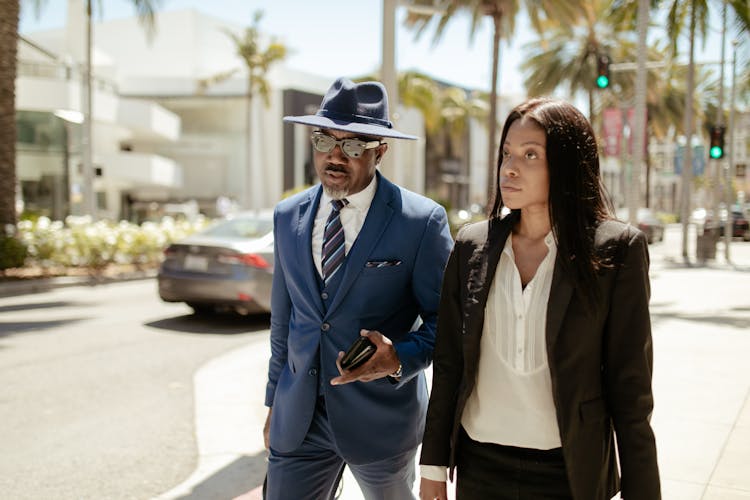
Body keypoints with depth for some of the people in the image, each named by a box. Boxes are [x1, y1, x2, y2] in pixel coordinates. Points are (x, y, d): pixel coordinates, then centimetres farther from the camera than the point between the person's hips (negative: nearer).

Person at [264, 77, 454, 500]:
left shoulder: (423, 221, -11)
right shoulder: (288, 217, 4)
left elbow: (444, 320, -6)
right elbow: (283, 319, 11)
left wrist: (400, 359, -25)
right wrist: (274, 402, 15)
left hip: (381, 416, -3)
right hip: (298, 416, 3)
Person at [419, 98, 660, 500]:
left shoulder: (616, 250, -8)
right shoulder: (472, 245, 1)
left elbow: (629, 385, -6)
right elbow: (447, 364, 5)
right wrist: (433, 467, 6)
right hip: (478, 467, 3)